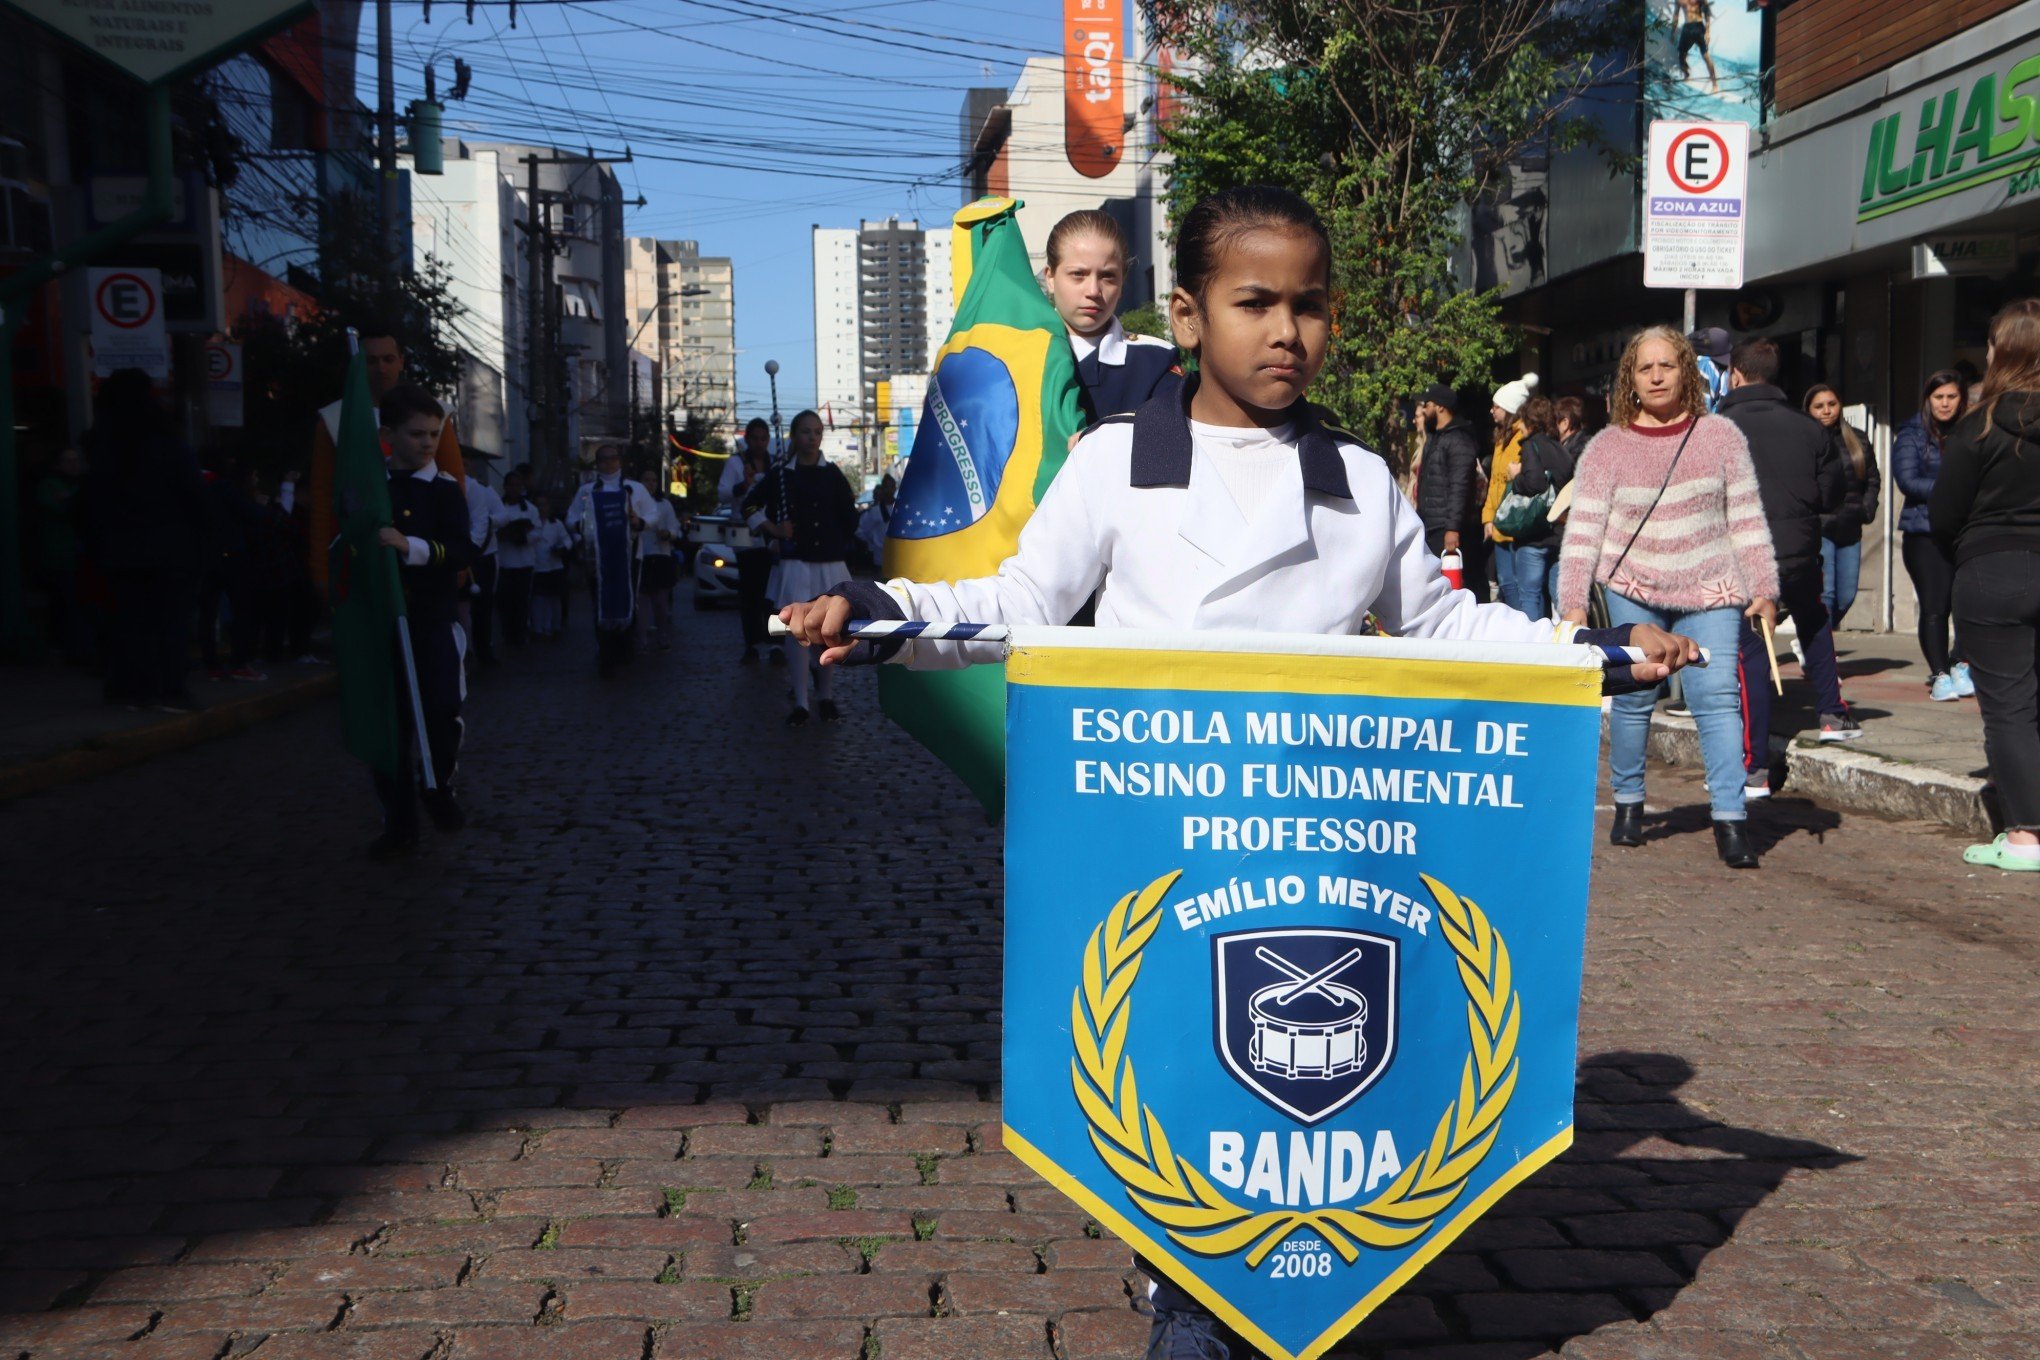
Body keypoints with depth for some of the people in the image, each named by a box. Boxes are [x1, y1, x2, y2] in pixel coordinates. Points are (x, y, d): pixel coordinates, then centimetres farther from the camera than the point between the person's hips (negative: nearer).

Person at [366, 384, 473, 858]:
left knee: (443, 711, -15)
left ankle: (439, 787, 15)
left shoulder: (445, 489, 0)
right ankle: (399, 824, 15)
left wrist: (409, 546, -26)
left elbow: (462, 551, -13)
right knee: (389, 727, 5)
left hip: (435, 620, -2)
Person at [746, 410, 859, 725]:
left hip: (830, 562, 1)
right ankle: (800, 702, -4)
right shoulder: (779, 475, 4)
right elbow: (750, 505, 14)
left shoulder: (832, 474, 4)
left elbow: (849, 517, 9)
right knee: (797, 630, -5)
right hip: (795, 562, 0)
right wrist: (773, 529, 3)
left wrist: (842, 546, 3)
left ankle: (827, 697, 16)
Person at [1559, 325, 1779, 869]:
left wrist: (1764, 590, 2)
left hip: (1710, 591, 0)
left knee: (1717, 696, -10)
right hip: (1635, 589, 0)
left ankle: (1730, 819, -9)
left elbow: (1747, 519, 6)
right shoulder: (1606, 448, 1)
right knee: (1633, 696, -1)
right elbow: (1582, 531, -3)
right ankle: (1628, 804, 18)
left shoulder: (1720, 436, 4)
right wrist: (1573, 602, -12)